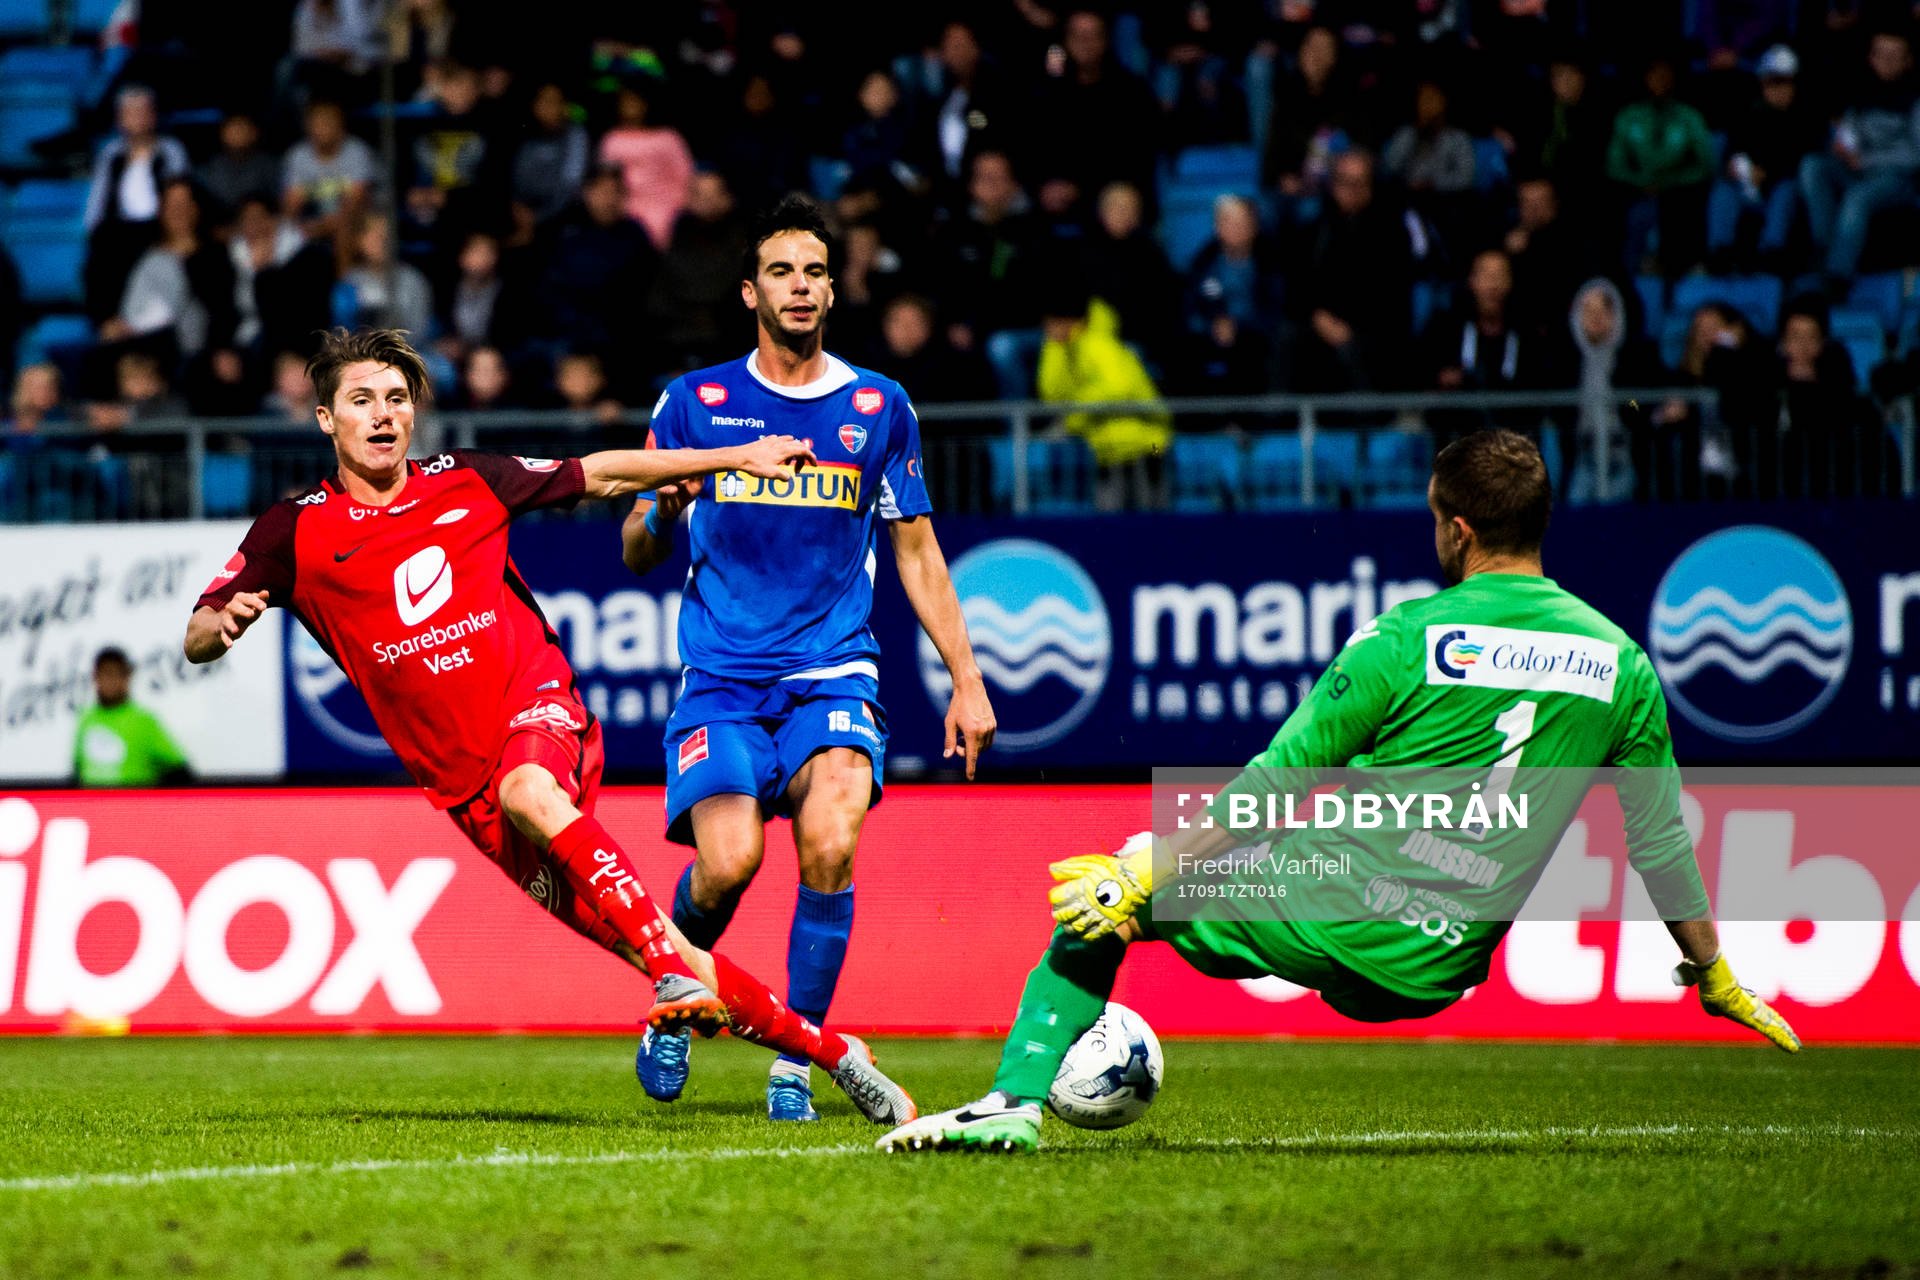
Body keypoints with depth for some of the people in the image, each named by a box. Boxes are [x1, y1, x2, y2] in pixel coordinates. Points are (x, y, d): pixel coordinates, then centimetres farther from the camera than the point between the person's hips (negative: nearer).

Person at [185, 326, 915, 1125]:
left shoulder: (466, 483, 6)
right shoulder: (294, 533, 2)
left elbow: (599, 475, 18)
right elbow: (196, 640, 2)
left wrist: (735, 457, 18)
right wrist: (224, 624, -23)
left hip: (539, 707, -1)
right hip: (465, 783, 1)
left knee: (527, 791, -38)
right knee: (626, 939, -6)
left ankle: (680, 975, -41)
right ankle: (826, 1050, 3)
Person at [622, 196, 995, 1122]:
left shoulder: (879, 409, 10)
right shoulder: (695, 402, 6)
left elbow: (917, 557, 17)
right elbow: (637, 554, 9)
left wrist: (967, 681, 10)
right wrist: (663, 509, -15)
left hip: (832, 675, 1)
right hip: (720, 679, -1)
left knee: (830, 843, -25)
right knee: (728, 863, -21)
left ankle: (796, 1064, -11)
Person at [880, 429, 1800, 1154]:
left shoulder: (1407, 640, -10)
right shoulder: (1619, 663, 2)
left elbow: (1273, 786, -8)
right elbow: (1662, 843, 8)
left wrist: (1147, 873, 0)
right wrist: (1714, 975, 20)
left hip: (1335, 924, -5)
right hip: (1435, 980, 5)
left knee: (1116, 881, 15)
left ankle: (1016, 1101, 4)